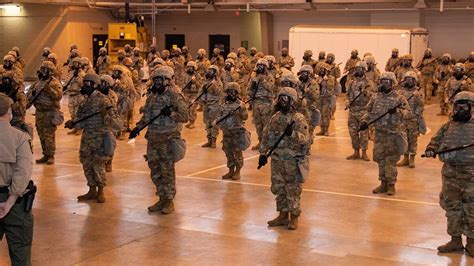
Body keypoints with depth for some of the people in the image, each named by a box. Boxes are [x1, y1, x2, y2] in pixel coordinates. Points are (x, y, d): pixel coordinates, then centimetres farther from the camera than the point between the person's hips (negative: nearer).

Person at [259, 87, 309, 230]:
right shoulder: (274, 118, 7)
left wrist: (293, 133, -34)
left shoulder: (298, 119, -10)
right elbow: (266, 136, 14)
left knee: (293, 190, 1)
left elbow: (305, 138, -19)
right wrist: (263, 153, 11)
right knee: (278, 189, 12)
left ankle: (294, 217, 13)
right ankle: (283, 215, 25)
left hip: (293, 160, -6)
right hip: (277, 159, 6)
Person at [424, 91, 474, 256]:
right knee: (452, 207, 12)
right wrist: (431, 149, -10)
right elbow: (437, 140, 9)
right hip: (450, 174, 5)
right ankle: (455, 240, 25)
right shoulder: (448, 126, 8)